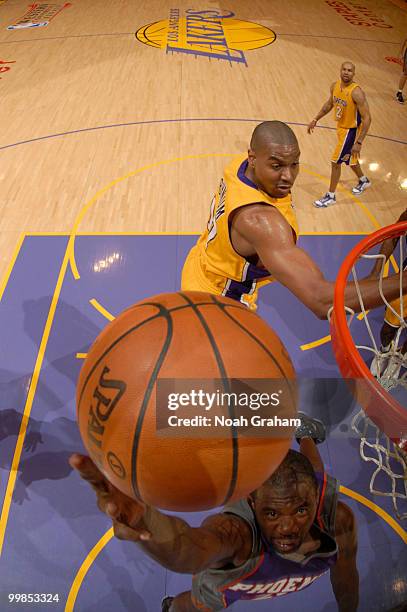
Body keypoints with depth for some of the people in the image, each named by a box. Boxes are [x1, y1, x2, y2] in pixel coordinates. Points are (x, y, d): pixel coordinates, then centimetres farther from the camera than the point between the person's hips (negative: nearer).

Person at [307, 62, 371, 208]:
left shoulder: (356, 92, -29)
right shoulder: (335, 86, -6)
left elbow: (367, 118, -27)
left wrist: (359, 142, -32)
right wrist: (315, 120, 14)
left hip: (351, 131, -8)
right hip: (341, 127, 8)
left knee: (335, 162, -3)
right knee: (349, 158, 25)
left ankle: (330, 196, 13)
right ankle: (364, 181, 50)